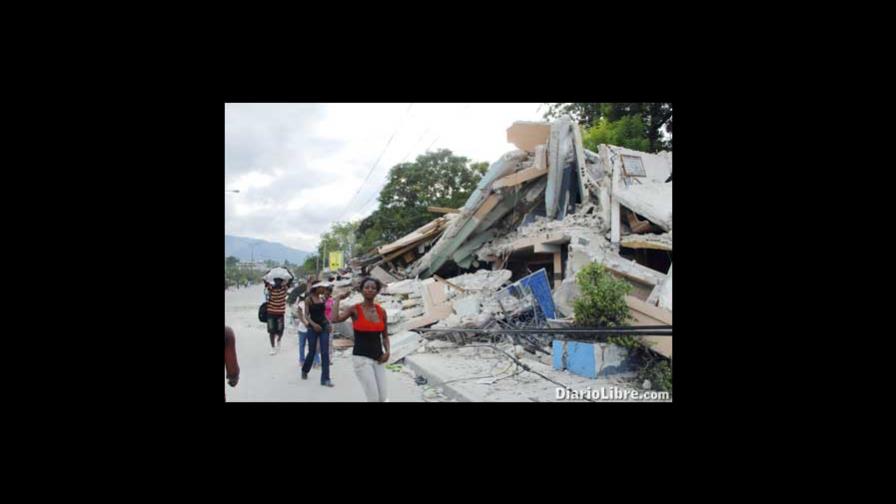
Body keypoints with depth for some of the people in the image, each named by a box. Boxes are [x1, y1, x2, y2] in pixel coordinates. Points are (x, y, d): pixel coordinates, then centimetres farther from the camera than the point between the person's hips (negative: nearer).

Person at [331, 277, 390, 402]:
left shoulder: (381, 311, 5)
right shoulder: (354, 310, -7)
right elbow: (334, 319, -25)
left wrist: (387, 351, -3)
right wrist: (338, 298, -14)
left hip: (378, 359, 5)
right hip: (361, 358, -5)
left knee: (382, 399, 5)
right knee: (374, 398, -10)